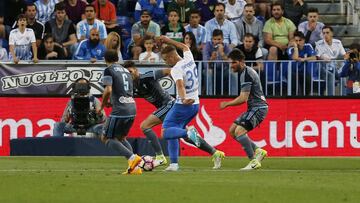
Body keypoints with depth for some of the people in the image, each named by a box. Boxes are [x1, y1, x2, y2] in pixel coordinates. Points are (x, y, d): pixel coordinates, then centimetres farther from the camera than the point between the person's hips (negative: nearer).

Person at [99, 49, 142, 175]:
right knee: (121, 137, 22)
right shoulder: (126, 71, 20)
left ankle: (132, 157, -15)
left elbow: (108, 90, -16)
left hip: (120, 111, -8)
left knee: (106, 138, 3)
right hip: (132, 109, 8)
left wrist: (103, 105, 0)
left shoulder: (108, 71, -3)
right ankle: (134, 167, 7)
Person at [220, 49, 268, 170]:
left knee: (239, 131, -21)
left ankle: (254, 161, -18)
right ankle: (258, 151, 11)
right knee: (232, 130, 10)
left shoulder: (246, 74, -17)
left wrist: (227, 104, -10)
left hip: (258, 108, -11)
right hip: (253, 108, 11)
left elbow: (243, 98, -21)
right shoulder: (245, 72, 16)